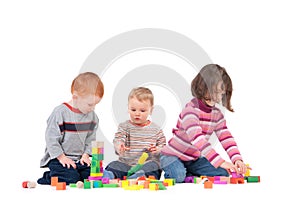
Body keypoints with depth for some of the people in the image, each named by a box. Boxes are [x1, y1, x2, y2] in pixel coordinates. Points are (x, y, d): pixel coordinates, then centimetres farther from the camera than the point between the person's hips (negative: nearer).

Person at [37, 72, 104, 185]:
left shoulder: (92, 116, 5)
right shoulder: (60, 113, -15)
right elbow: (51, 138, -14)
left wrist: (86, 155, 0)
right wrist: (62, 157, -15)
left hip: (79, 159, 7)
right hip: (58, 158, -7)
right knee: (71, 178, -27)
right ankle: (48, 177, 2)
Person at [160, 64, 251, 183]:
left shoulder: (217, 114, -1)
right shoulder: (190, 110, -28)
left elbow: (226, 138, -8)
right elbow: (198, 140, -40)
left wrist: (237, 159, -28)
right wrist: (220, 161, -48)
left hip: (194, 159, 7)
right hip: (172, 156, -7)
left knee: (222, 173, -7)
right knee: (179, 176, -35)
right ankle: (170, 173, 0)